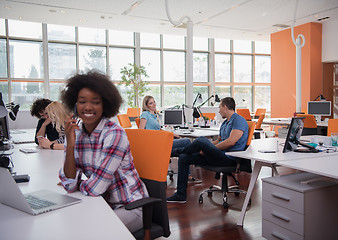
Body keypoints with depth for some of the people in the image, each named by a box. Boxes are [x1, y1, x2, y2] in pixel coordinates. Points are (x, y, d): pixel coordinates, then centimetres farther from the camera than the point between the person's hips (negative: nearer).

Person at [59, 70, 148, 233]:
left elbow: (94, 189, -23)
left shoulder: (114, 134, -21)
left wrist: (77, 184, -4)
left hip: (130, 206, -5)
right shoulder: (75, 133, -2)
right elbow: (70, 186, -10)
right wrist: (70, 145, -18)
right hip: (102, 203, 6)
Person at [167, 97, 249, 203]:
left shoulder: (239, 120, -7)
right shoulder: (224, 123, 24)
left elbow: (231, 142, -19)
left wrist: (209, 149, -12)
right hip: (218, 156, 10)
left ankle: (181, 150, 7)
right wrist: (205, 148, 10)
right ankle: (180, 195, 1)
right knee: (184, 158, 0)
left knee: (201, 140, -29)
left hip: (228, 158, -10)